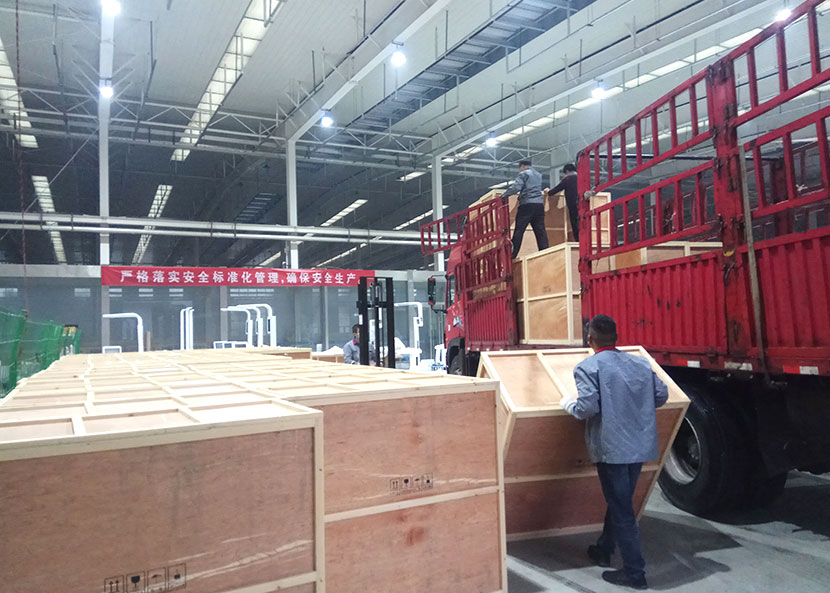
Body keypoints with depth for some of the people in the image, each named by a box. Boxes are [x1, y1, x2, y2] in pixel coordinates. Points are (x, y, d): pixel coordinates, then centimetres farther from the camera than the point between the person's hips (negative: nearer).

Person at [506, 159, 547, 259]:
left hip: (527, 204, -6)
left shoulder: (524, 174, 0)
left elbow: (516, 187, -12)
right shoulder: (538, 174, 23)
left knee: (519, 230, -6)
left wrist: (504, 195, -3)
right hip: (539, 203, 7)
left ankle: (512, 254, -7)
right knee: (540, 230, 5)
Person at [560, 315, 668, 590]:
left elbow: (587, 407, -20)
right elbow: (661, 395, 8)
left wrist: (568, 404, 0)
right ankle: (604, 550, 39)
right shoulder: (641, 363, 5)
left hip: (611, 448, -7)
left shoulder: (588, 367, -12)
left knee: (622, 509, 4)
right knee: (619, 501, 22)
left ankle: (635, 572, 13)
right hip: (640, 446, 7)